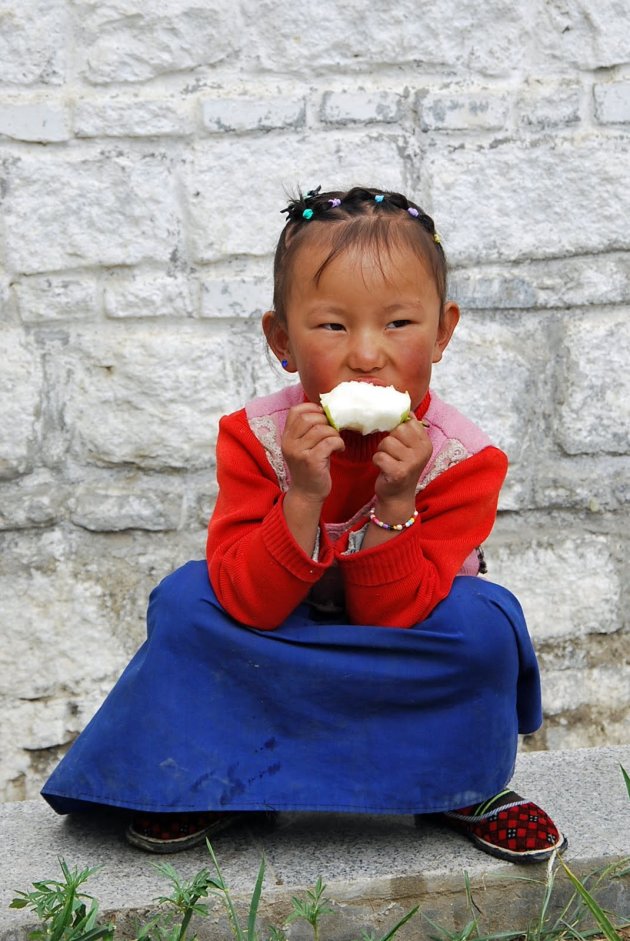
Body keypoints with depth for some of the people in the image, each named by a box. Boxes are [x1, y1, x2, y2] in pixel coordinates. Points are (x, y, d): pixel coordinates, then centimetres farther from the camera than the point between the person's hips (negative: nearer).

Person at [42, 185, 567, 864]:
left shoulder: (463, 458, -23)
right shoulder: (257, 437, -20)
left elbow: (393, 619, -25)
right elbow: (248, 605, -26)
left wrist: (394, 504, -40)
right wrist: (303, 497, -40)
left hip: (411, 670, -1)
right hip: (280, 633, 1)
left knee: (485, 621, -30)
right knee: (187, 597, -22)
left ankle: (462, 788, -5)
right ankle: (213, 783, -4)